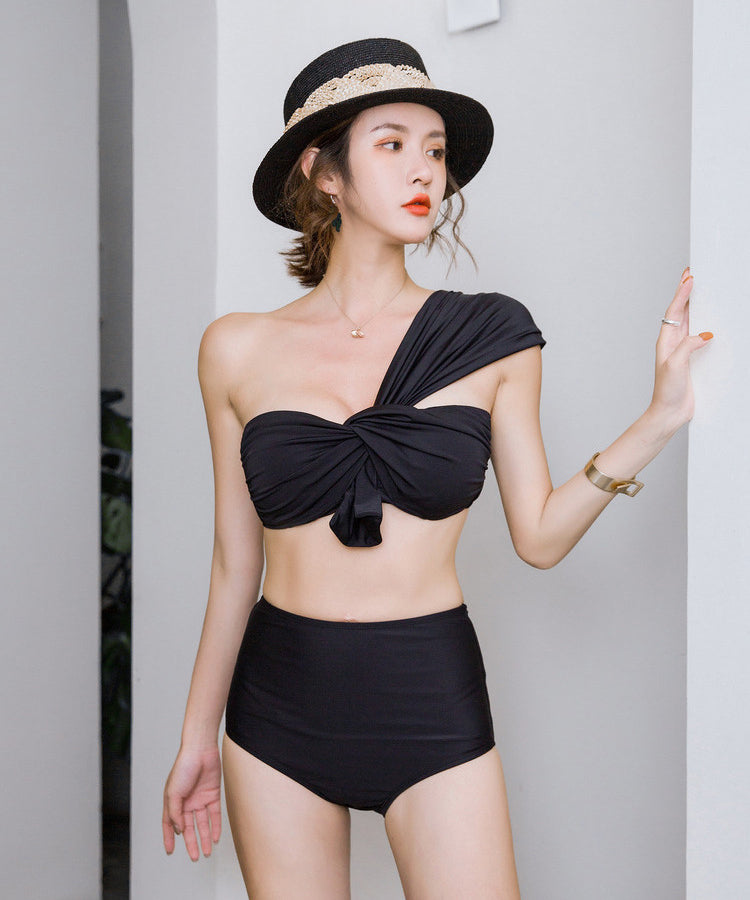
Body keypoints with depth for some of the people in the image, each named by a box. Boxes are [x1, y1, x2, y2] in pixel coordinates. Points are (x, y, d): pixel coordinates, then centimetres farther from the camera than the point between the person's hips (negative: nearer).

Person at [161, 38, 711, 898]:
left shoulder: (489, 337, 1)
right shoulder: (239, 350, 0)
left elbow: (539, 535, 2)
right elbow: (236, 563, 7)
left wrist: (663, 413, -7)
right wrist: (198, 736, 12)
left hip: (432, 699, 0)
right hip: (279, 704, 1)